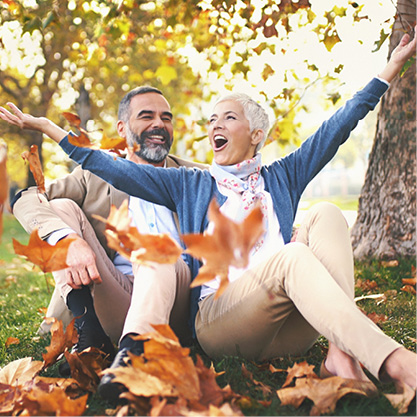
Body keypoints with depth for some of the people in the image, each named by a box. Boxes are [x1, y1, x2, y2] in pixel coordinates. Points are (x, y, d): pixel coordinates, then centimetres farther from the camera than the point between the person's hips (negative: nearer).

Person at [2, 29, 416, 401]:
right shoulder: (191, 185, 21)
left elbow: (339, 125, 19)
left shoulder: (281, 177, 23)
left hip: (286, 331, 2)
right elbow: (112, 169, 16)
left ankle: (341, 353, -36)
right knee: (290, 257, -32)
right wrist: (47, 127, 14)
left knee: (325, 214, -20)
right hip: (217, 317, -2)